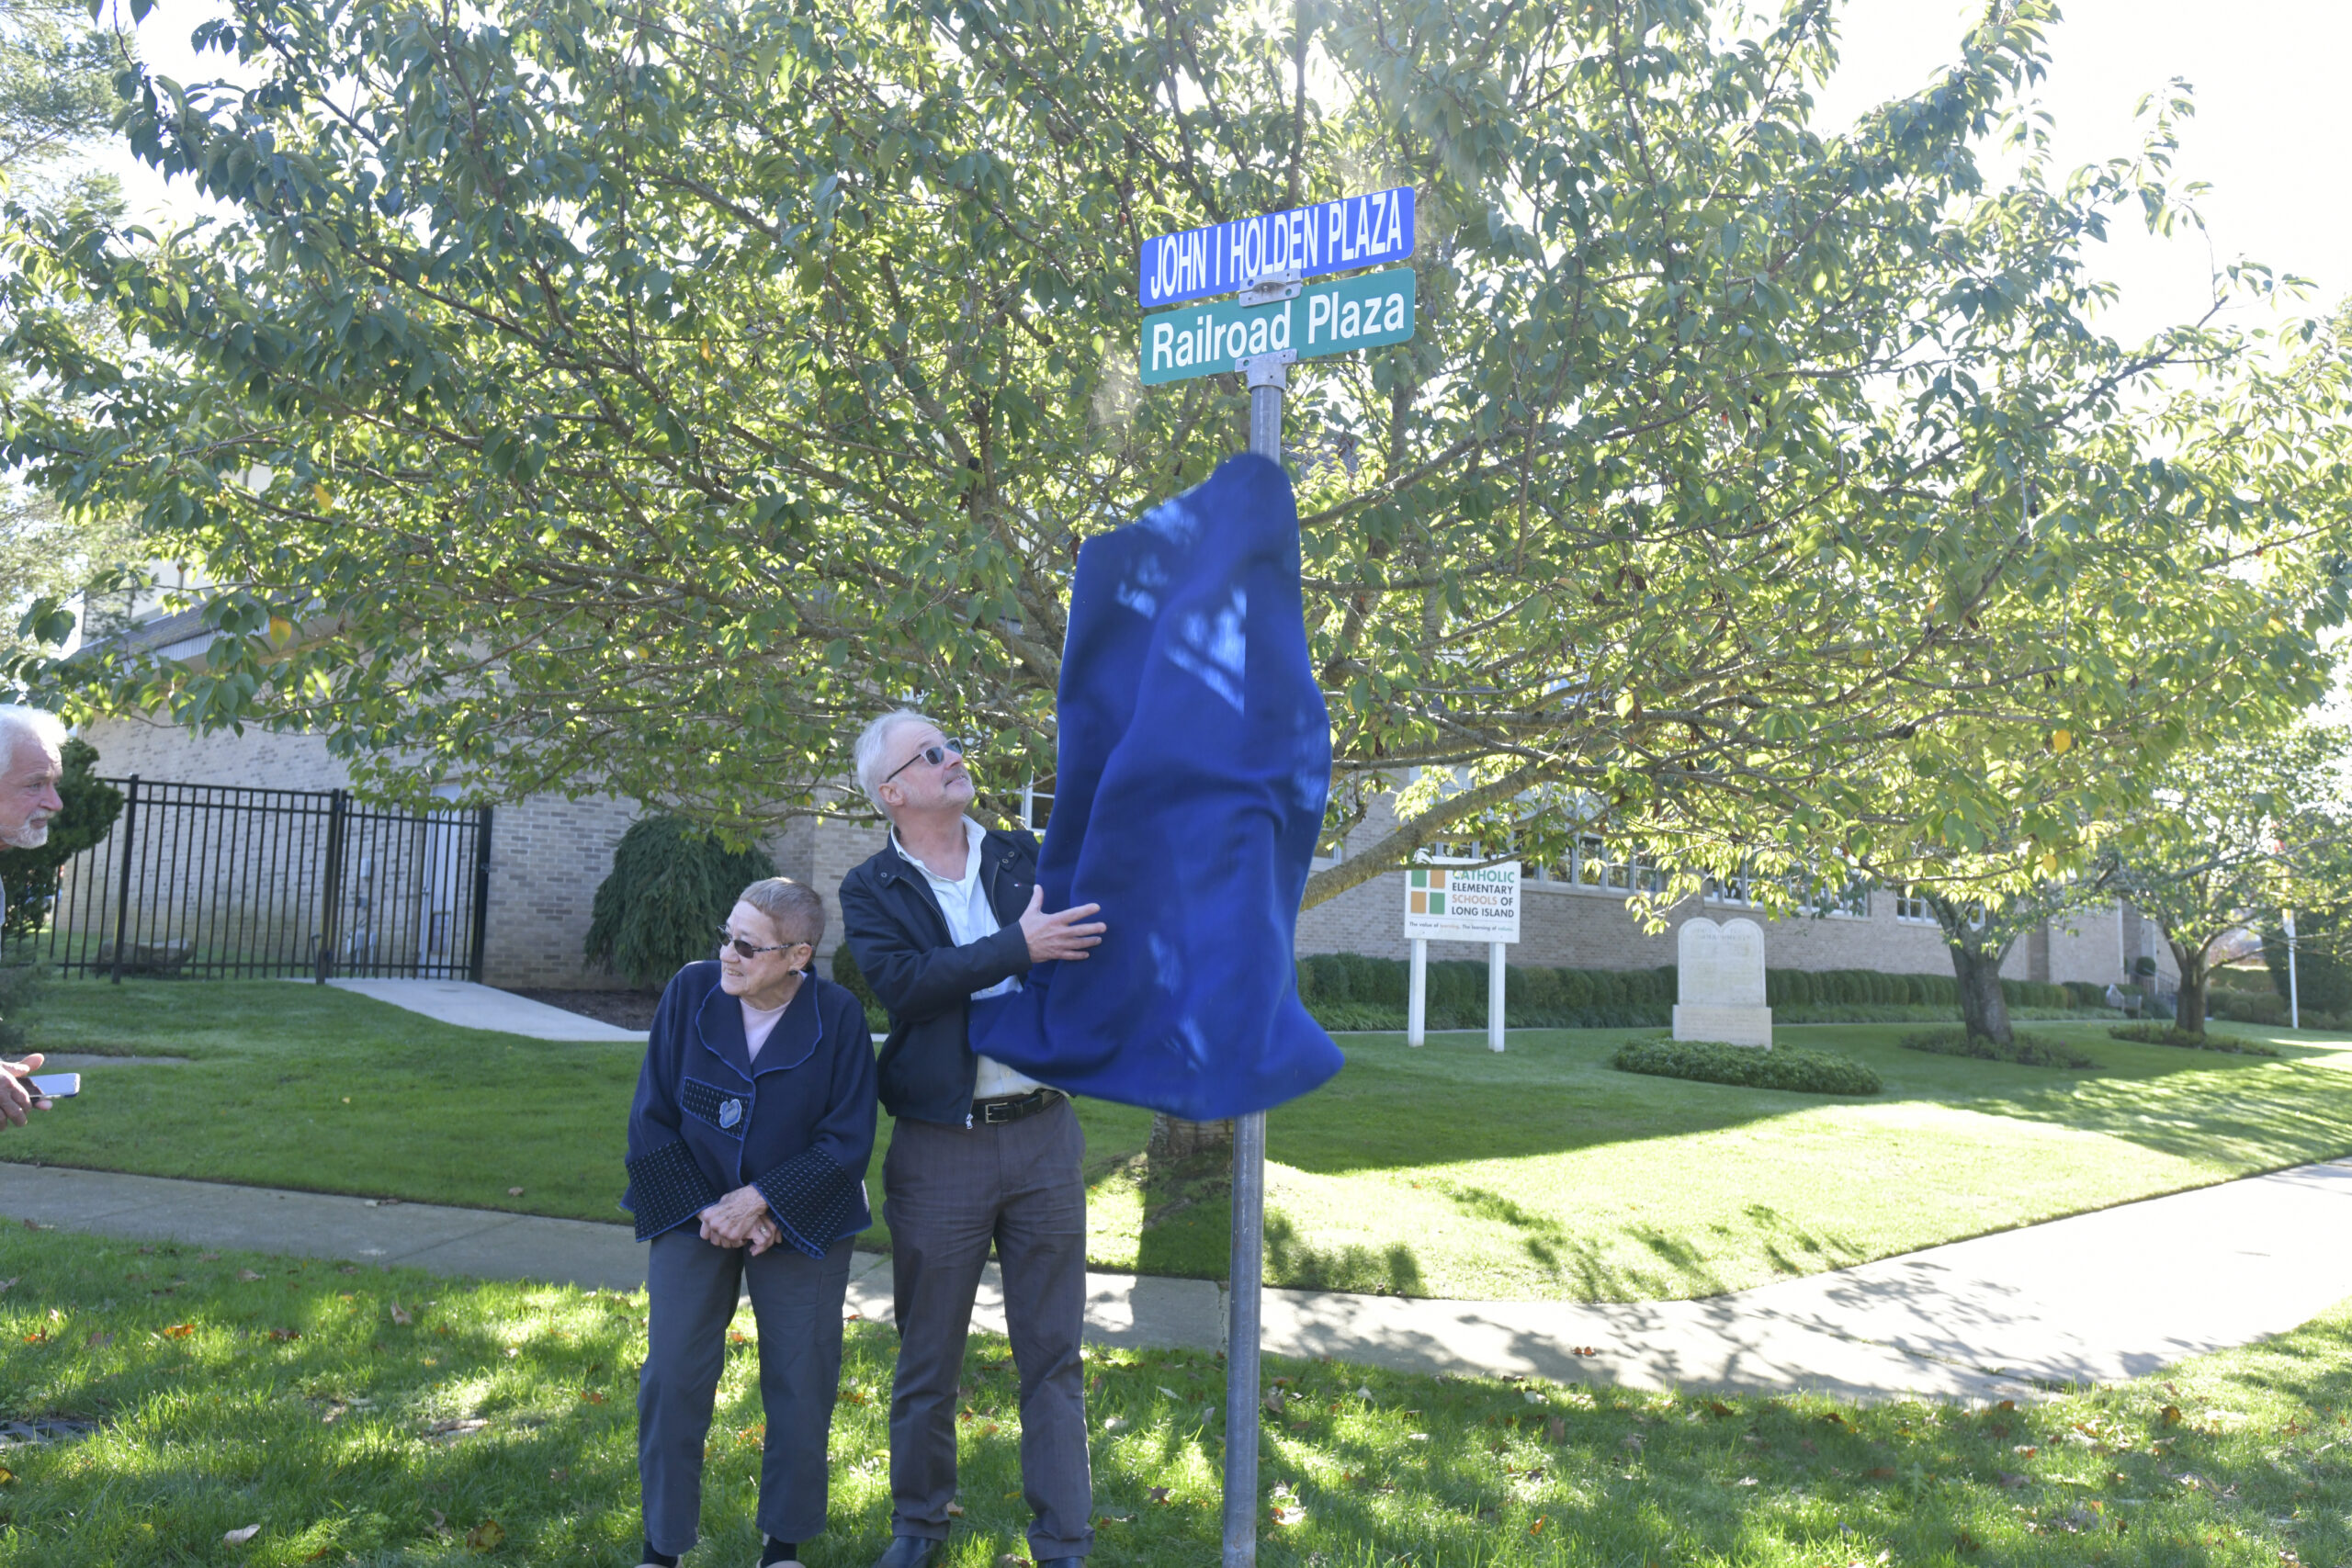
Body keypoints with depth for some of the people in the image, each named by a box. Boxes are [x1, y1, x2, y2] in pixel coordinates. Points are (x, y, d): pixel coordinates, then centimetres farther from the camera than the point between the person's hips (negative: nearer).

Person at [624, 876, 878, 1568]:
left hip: (800, 1222, -1)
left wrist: (760, 1200, -17)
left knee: (801, 1384, 6)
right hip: (692, 1216, 1)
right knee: (672, 1378, -1)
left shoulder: (838, 1015, -15)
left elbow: (847, 1141, -11)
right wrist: (704, 1209, -10)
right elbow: (650, 1120, -3)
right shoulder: (690, 990, -10)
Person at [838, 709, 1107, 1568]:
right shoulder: (872, 891, -1)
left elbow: (1085, 943, 3)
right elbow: (904, 984, -18)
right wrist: (1019, 946, -25)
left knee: (1052, 1354, 8)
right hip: (939, 1149, -2)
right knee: (927, 1358, 13)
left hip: (1043, 1136, 2)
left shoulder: (1024, 857, 8)